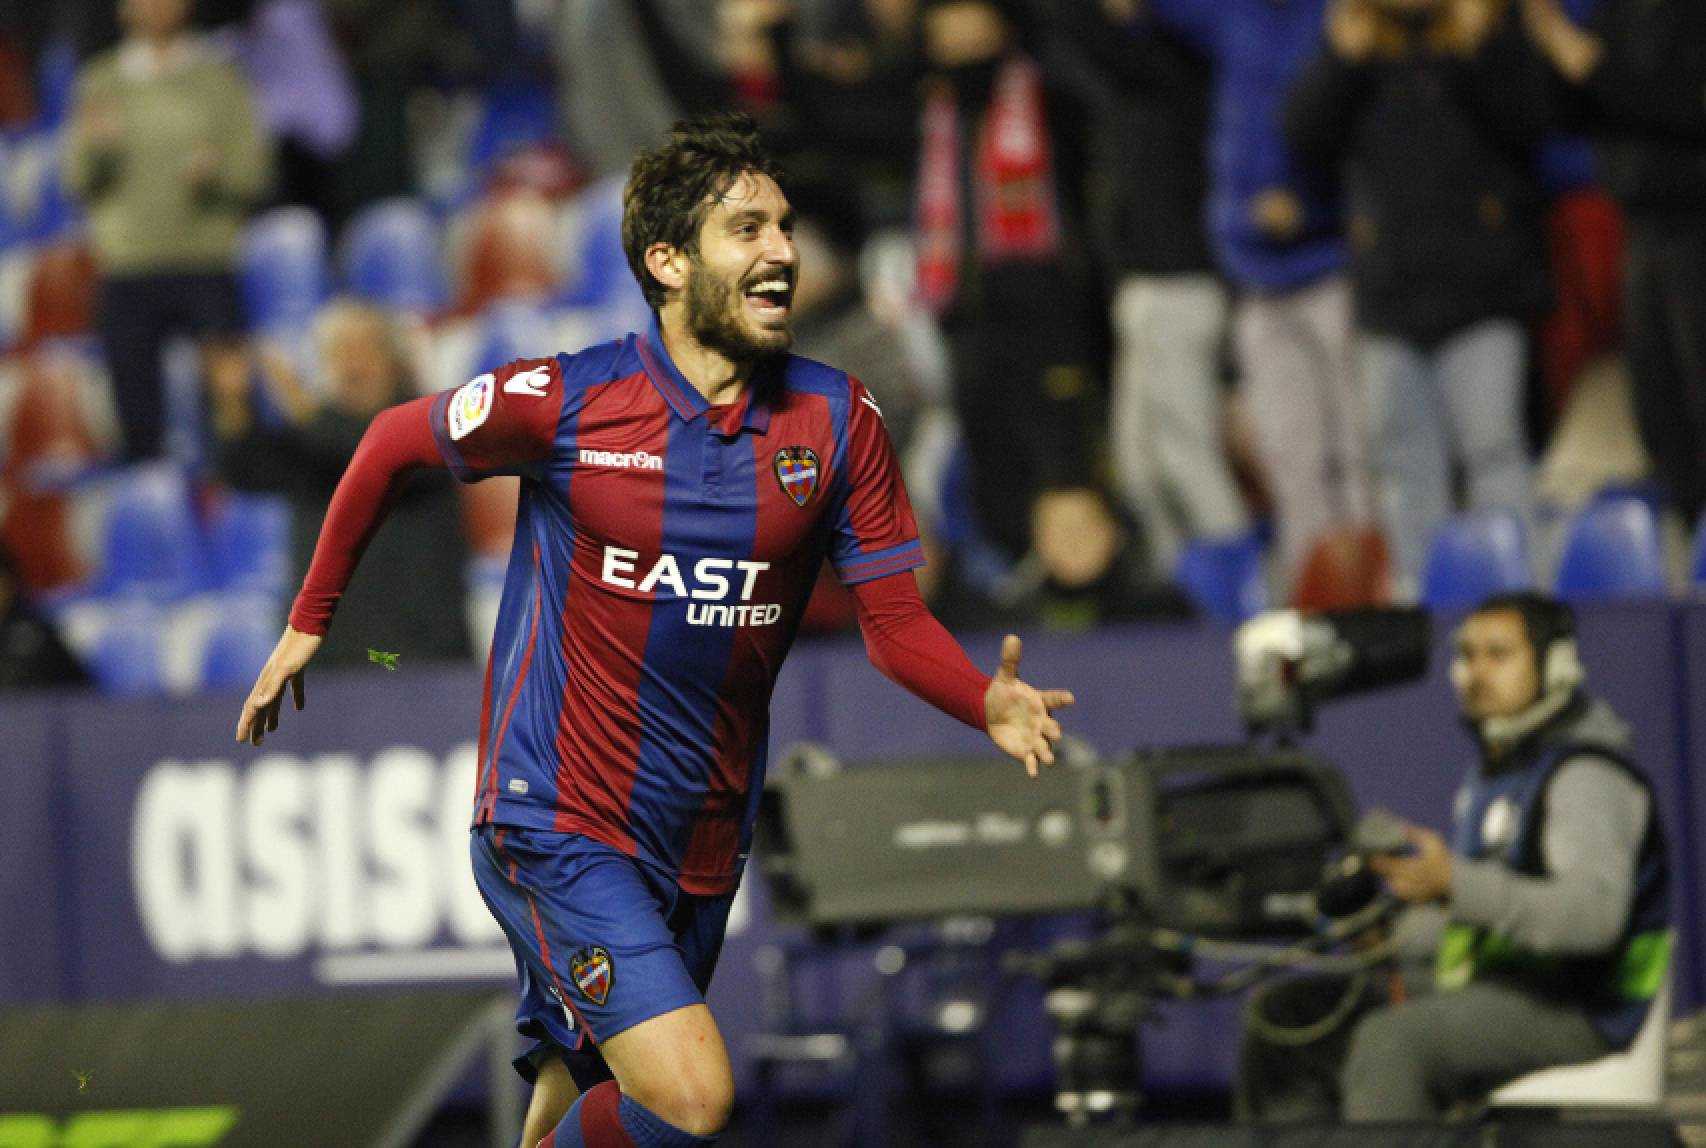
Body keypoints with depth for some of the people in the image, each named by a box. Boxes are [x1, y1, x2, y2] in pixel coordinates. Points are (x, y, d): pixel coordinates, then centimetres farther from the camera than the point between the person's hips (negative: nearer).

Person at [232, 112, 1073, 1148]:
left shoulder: (836, 420, -2)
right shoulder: (563, 403, -10)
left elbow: (894, 619, 0)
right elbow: (394, 443, 7)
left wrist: (992, 705, -20)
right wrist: (309, 622, 13)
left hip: (701, 853, 5)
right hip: (553, 827, -5)